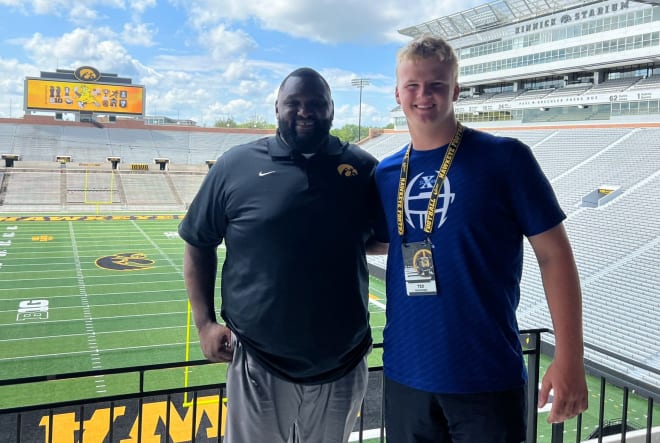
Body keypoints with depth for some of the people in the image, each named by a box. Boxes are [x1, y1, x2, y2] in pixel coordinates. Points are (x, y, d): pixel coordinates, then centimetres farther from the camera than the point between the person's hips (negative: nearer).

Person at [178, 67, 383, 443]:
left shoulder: (364, 169, 0)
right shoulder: (236, 165, -4)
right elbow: (199, 244, 4)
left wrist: (347, 238, -8)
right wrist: (205, 323, -2)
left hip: (343, 364, 2)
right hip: (258, 365, -2)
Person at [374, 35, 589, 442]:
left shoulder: (505, 157, -9)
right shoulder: (386, 173, 3)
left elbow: (554, 254, -8)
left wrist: (570, 359, -10)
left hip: (488, 377, -3)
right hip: (405, 373, 4)